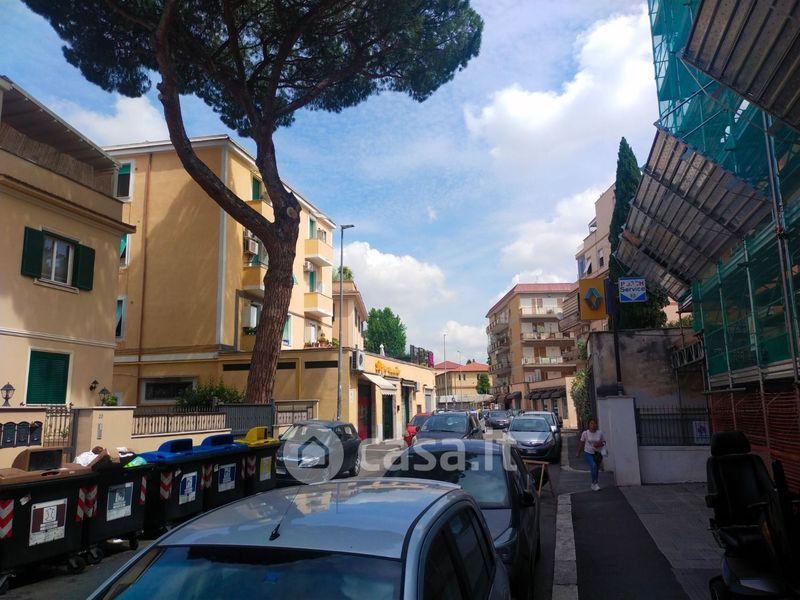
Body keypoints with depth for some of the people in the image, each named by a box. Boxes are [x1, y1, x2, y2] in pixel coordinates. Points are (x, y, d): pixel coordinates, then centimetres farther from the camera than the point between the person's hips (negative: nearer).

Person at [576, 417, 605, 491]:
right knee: (593, 465, -25)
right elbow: (581, 443, 3)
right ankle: (595, 483, -14)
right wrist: (578, 452, 6)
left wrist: (600, 444, -16)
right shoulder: (585, 433, -7)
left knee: (596, 468, 9)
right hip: (588, 453, -2)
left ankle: (594, 483, 30)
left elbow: (604, 442, 6)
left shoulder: (600, 433, -4)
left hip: (597, 454, 2)